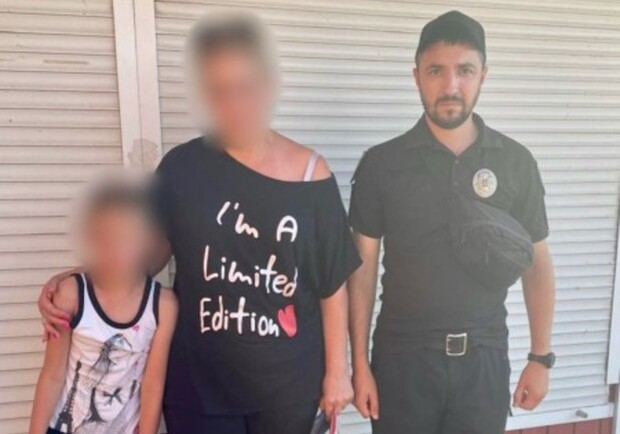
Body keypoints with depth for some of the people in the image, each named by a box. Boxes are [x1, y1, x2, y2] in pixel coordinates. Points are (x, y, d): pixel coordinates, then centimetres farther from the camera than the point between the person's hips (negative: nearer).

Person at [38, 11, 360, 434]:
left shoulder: (311, 176, -10)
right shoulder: (182, 168, -7)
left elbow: (332, 284, -5)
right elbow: (149, 252, 4)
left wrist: (337, 369, -2)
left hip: (288, 382, -1)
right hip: (198, 380, 1)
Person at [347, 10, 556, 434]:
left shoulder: (517, 162, -2)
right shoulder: (381, 164, -7)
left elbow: (538, 264, 4)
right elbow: (364, 267, -5)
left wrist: (541, 357, 4)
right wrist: (360, 363, -4)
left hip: (484, 355, 2)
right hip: (402, 355, -1)